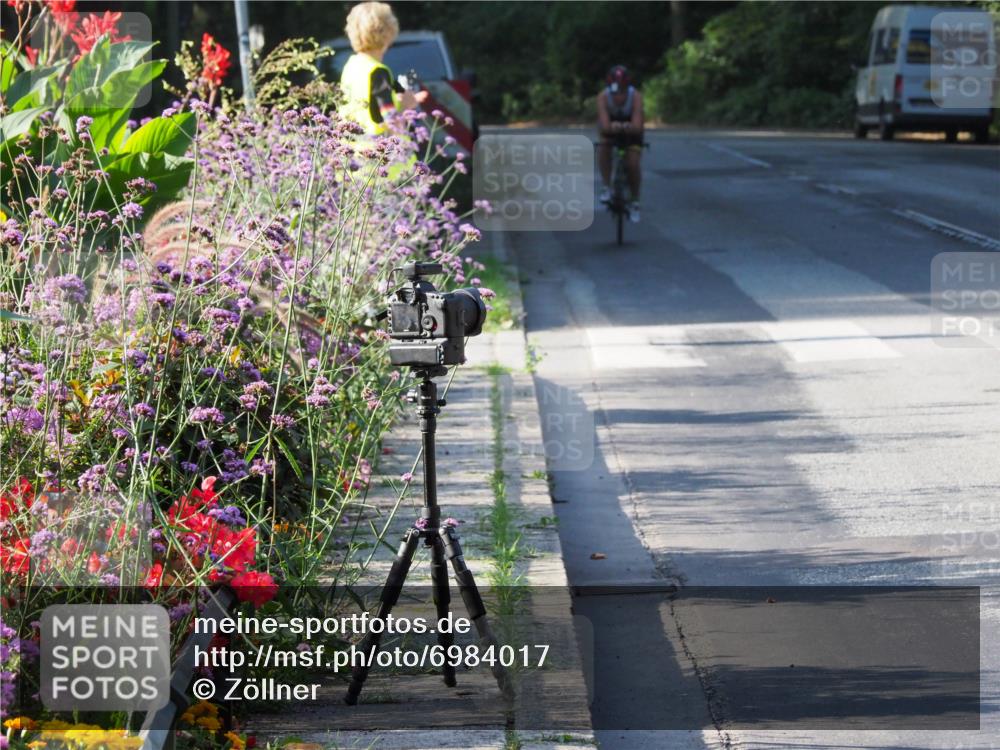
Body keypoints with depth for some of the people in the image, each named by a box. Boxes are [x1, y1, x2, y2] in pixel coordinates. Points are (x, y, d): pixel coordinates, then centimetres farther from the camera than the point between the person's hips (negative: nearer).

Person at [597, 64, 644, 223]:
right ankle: (607, 187, -17)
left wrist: (626, 127, -63)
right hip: (611, 130, 0)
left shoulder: (636, 96, -34)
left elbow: (637, 126, -42)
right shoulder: (603, 97, -33)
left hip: (631, 131, 0)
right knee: (603, 148, -30)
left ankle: (634, 202, 6)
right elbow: (604, 125, -43)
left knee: (633, 165, -15)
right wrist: (613, 127, -65)